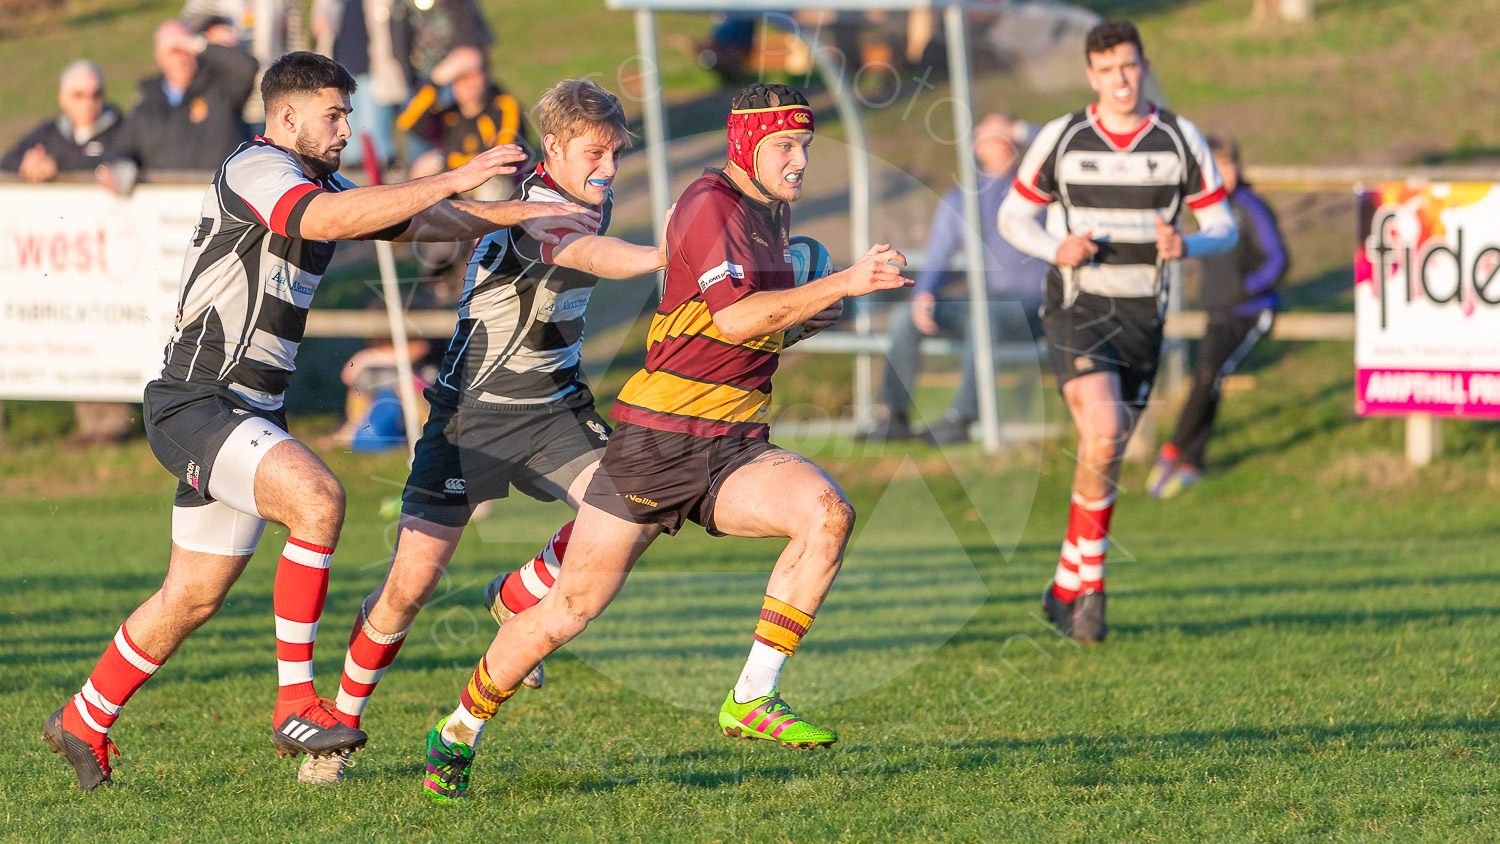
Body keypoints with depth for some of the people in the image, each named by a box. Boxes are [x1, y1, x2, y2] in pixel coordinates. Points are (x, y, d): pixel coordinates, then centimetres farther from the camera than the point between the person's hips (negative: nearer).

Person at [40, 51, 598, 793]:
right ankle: (295, 703, -25)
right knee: (317, 498, -29)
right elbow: (323, 219, -34)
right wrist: (452, 180, -34)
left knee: (194, 597, 14)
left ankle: (82, 723, 30)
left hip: (247, 417, 10)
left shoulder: (320, 185, 16)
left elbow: (420, 221, 23)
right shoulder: (255, 169, -14)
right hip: (197, 405, -10)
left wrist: (524, 216, 11)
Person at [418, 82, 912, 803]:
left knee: (828, 512, -24)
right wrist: (843, 284, -27)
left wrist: (801, 317, 12)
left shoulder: (775, 212, 14)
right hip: (655, 444, -6)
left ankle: (752, 700, -18)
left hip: (736, 449, 6)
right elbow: (734, 316, -26)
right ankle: (457, 735, 21)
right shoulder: (708, 203, -12)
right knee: (571, 607, -1)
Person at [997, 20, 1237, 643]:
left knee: (1105, 459, 8)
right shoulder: (1061, 138, 0)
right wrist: (1056, 249, -12)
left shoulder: (1180, 139, 1)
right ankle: (1090, 584, -12)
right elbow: (1013, 216, 9)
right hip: (1076, 310, -3)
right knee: (1102, 436, -23)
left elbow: (1223, 227, 5)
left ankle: (1068, 590, 23)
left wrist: (1186, 245, -18)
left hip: (1141, 317, 3)